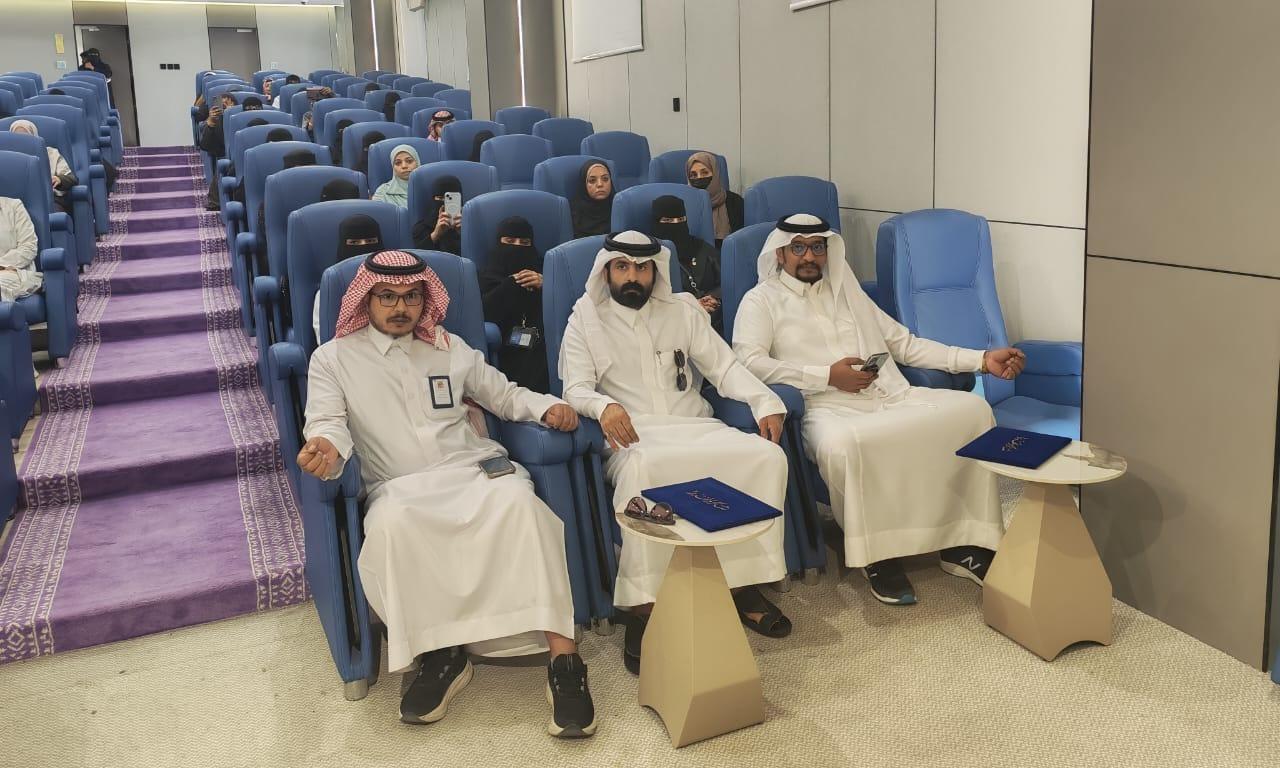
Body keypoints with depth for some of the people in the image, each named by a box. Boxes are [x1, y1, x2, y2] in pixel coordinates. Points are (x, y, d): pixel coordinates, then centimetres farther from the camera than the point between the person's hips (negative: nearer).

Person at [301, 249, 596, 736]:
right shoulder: (333, 358, 15)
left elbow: (504, 394, 26)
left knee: (520, 500, -34)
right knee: (391, 524, -39)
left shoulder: (450, 347, 22)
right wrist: (325, 444, -22)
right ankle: (440, 653, -21)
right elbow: (327, 421, 3)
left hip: (474, 470, 1)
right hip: (400, 488, -1)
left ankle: (563, 657, -36)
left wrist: (547, 407, 5)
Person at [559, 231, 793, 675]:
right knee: (644, 469, -40)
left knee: (766, 455, -23)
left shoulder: (682, 309, 17)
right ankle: (642, 608, -33)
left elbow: (723, 366, 10)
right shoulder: (586, 320, 10)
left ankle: (744, 583, -13)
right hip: (635, 436, -3)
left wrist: (765, 402, -8)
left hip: (694, 426, 4)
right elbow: (576, 388, -1)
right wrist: (603, 405, -25)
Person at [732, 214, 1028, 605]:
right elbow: (748, 361, -6)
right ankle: (877, 555, -19)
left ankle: (963, 540, -12)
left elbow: (905, 343, 24)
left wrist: (982, 359, 15)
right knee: (841, 445, -40)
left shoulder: (848, 292, 28)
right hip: (831, 408, -5)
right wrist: (828, 375, -13)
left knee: (972, 407, -17)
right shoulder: (761, 300, 12)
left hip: (894, 398, 6)